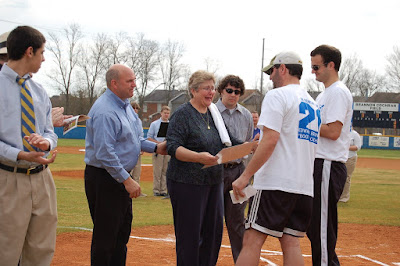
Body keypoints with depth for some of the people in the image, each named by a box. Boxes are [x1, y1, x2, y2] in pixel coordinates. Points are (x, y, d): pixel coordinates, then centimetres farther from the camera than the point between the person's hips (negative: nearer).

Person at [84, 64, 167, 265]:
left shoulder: (126, 105, 12)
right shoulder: (105, 111, -21)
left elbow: (134, 139, 23)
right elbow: (105, 153, -26)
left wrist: (155, 147, 8)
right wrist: (127, 180, -24)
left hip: (121, 177, 10)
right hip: (104, 179, -10)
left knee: (122, 233, 17)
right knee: (105, 236, -4)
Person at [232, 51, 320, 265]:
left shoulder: (277, 96, -5)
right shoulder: (313, 104, 20)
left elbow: (270, 140, -15)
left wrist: (245, 176, -15)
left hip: (276, 183, -8)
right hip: (305, 186, 8)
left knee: (252, 240, -8)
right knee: (291, 243, 7)